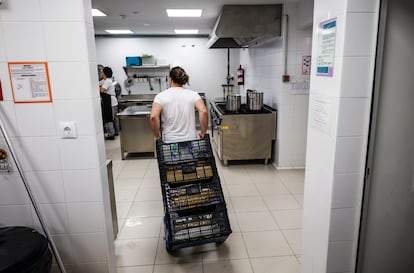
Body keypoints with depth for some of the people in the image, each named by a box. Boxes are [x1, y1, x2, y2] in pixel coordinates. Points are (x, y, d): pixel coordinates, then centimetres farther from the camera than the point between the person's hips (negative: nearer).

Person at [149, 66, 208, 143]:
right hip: (191, 140, 1)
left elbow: (153, 117, -17)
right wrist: (203, 133, -3)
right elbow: (203, 112, -15)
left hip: (170, 142, -1)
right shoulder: (193, 94, 0)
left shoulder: (161, 96, -3)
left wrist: (157, 135, -3)